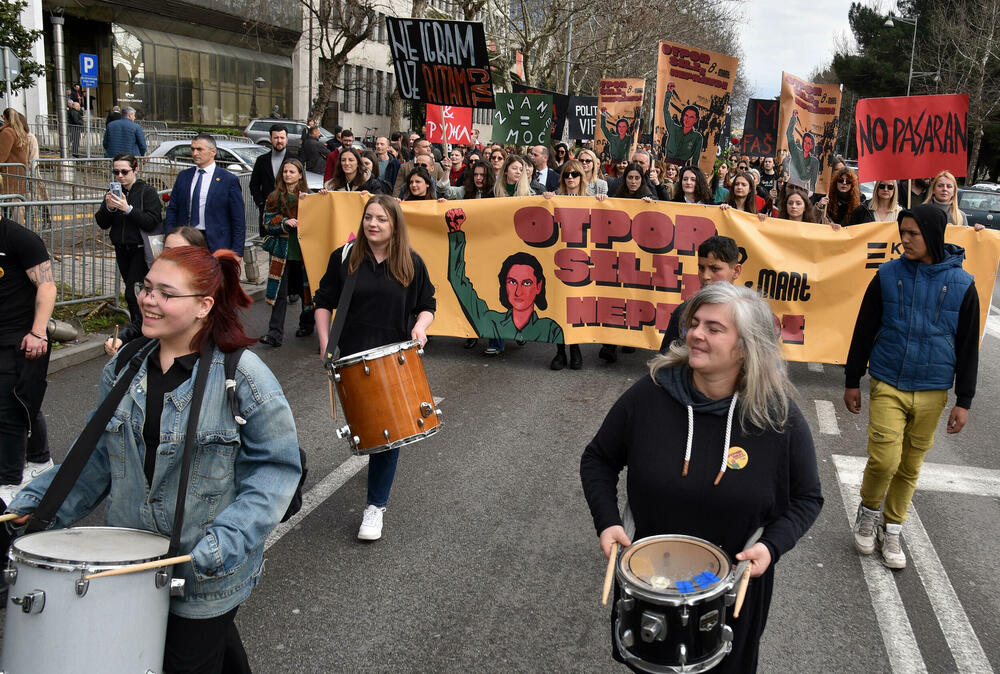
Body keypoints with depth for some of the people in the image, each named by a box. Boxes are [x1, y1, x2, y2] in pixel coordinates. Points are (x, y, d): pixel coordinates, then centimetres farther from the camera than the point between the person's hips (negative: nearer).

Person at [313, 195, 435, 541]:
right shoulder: (344, 257, -2)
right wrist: (325, 341, -7)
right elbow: (324, 302, 5)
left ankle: (376, 506, 8)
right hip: (353, 357, 1)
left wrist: (420, 327, -14)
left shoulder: (411, 263, -1)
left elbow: (427, 305, 7)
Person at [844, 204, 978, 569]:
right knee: (884, 459, -11)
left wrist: (964, 401, 2)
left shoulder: (962, 284, -2)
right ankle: (869, 511, 17)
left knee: (911, 467, 9)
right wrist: (852, 381, 7)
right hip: (887, 386, -1)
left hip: (932, 392, 1)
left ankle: (891, 529, 26)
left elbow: (968, 347, 3)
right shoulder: (888, 275, -2)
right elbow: (864, 331, 5)